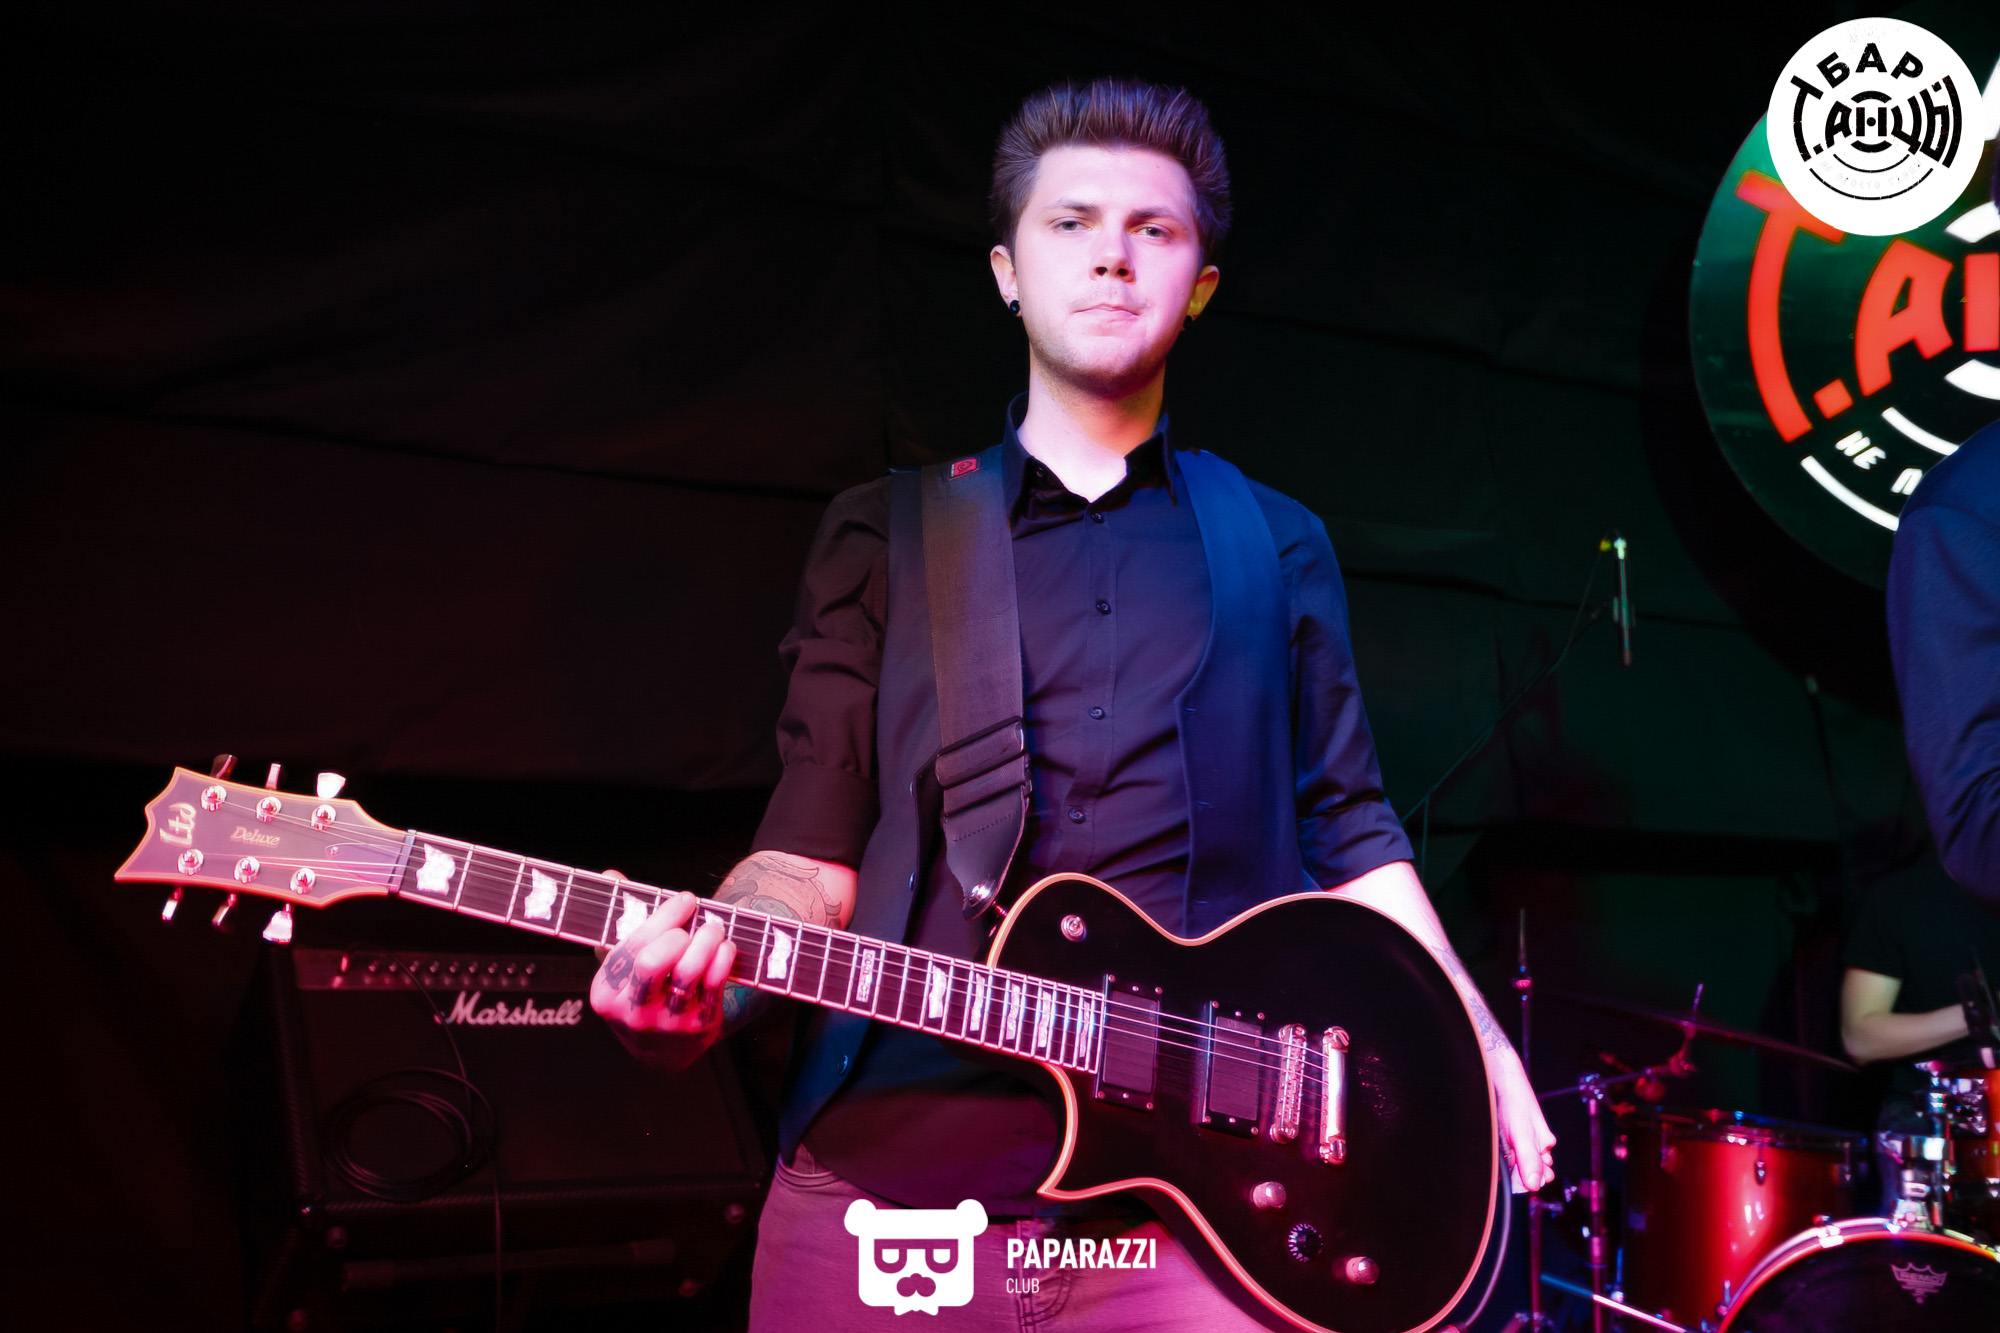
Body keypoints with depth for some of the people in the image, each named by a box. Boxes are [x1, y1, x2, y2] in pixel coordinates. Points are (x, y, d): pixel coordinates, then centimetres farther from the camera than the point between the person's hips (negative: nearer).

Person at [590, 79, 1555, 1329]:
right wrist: (708, 966, -13)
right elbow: (817, 847, 6)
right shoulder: (883, 535, 10)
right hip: (884, 1168, 0)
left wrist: (1473, 1040, 7)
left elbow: (1348, 830, 16)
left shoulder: (1277, 547, 14)